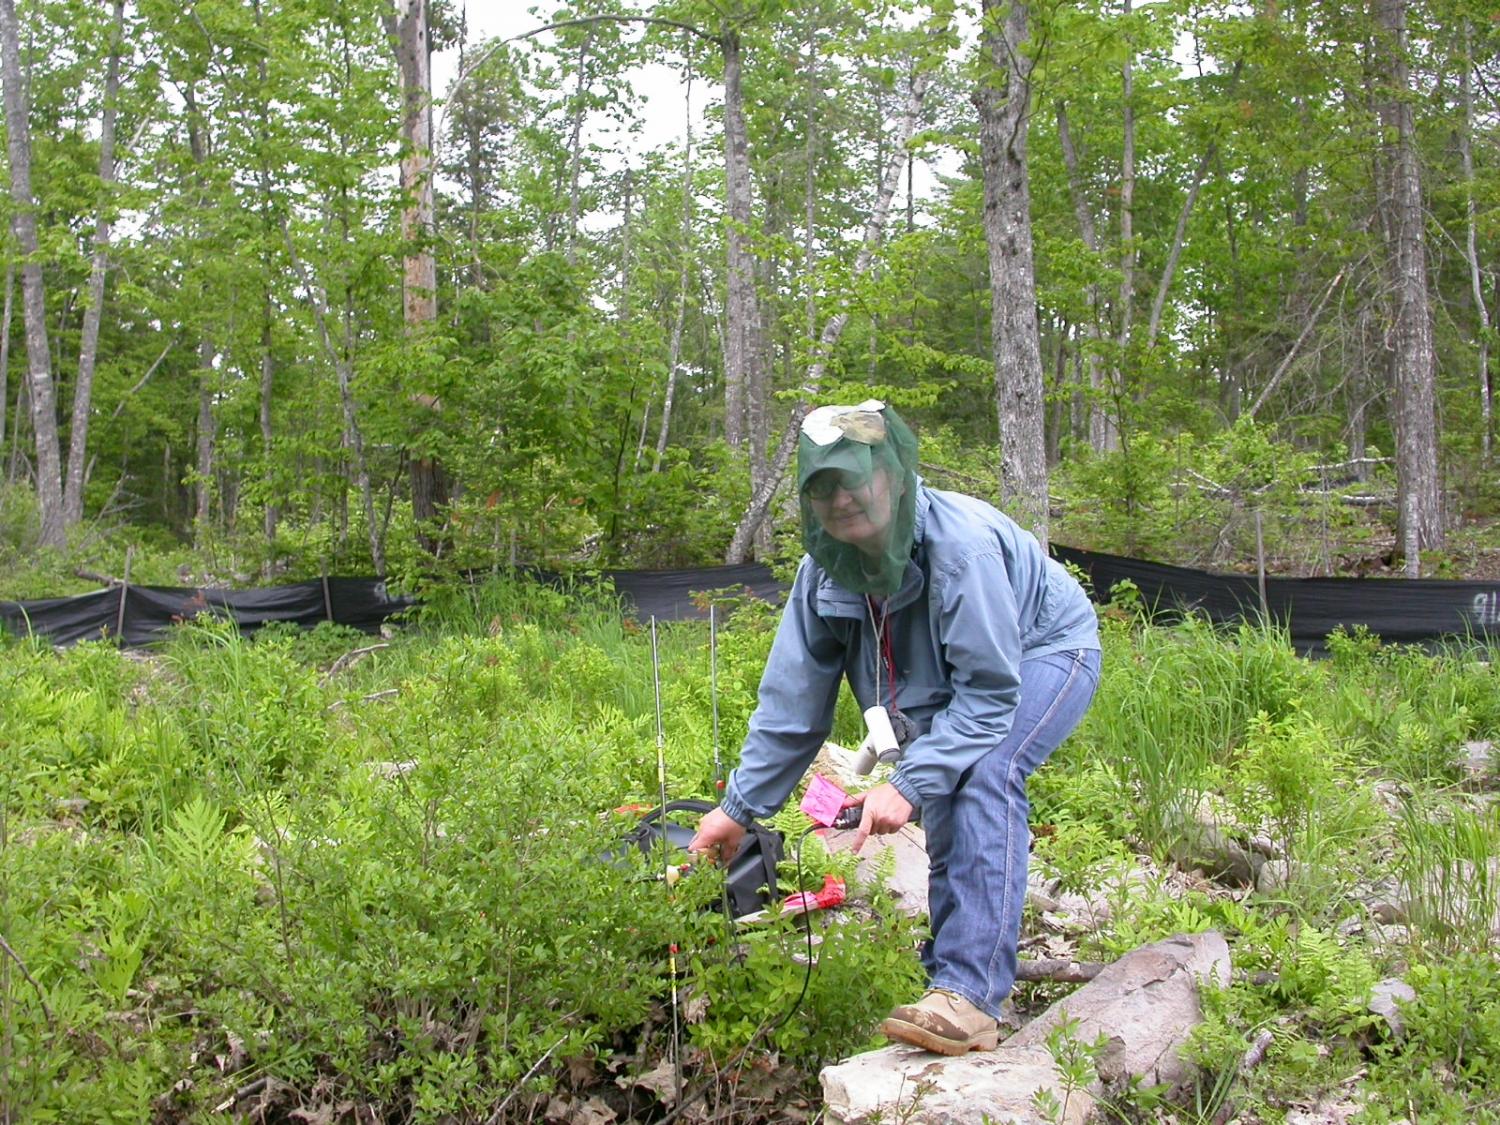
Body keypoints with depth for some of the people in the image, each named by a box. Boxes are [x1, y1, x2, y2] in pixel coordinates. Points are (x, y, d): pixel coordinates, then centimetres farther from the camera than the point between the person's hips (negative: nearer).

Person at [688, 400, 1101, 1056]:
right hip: (953, 682, 7)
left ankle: (972, 996, -31)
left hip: (1045, 654, -7)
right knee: (943, 807, 1)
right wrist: (739, 807, -6)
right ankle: (949, 983, 21)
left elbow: (990, 692, -34)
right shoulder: (825, 572, -15)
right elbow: (792, 699, -7)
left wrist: (908, 784, -41)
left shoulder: (959, 542, -36)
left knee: (984, 775, -30)